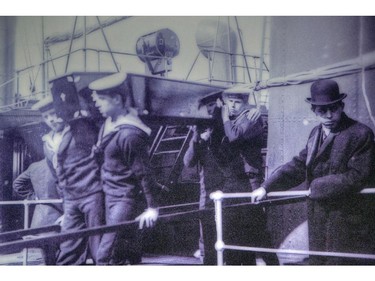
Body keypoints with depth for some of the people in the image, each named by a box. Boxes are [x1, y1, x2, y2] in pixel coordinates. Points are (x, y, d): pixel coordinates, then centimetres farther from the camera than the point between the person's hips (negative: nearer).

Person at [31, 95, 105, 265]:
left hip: (93, 194, -7)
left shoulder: (82, 127, 0)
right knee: (67, 254, 5)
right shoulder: (48, 144, 19)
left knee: (100, 251, -6)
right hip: (71, 201, 7)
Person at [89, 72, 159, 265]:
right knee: (129, 252, 16)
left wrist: (152, 208, -18)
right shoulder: (109, 122, 4)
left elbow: (143, 172, -20)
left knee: (105, 255, -12)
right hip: (111, 194, 9)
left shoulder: (129, 134, -23)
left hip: (125, 199, -9)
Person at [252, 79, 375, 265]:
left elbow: (356, 177, -20)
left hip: (347, 220, -7)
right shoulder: (316, 134, 10)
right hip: (318, 220, 7)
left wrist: (317, 187, -14)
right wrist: (266, 187, 2)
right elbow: (298, 165, 10)